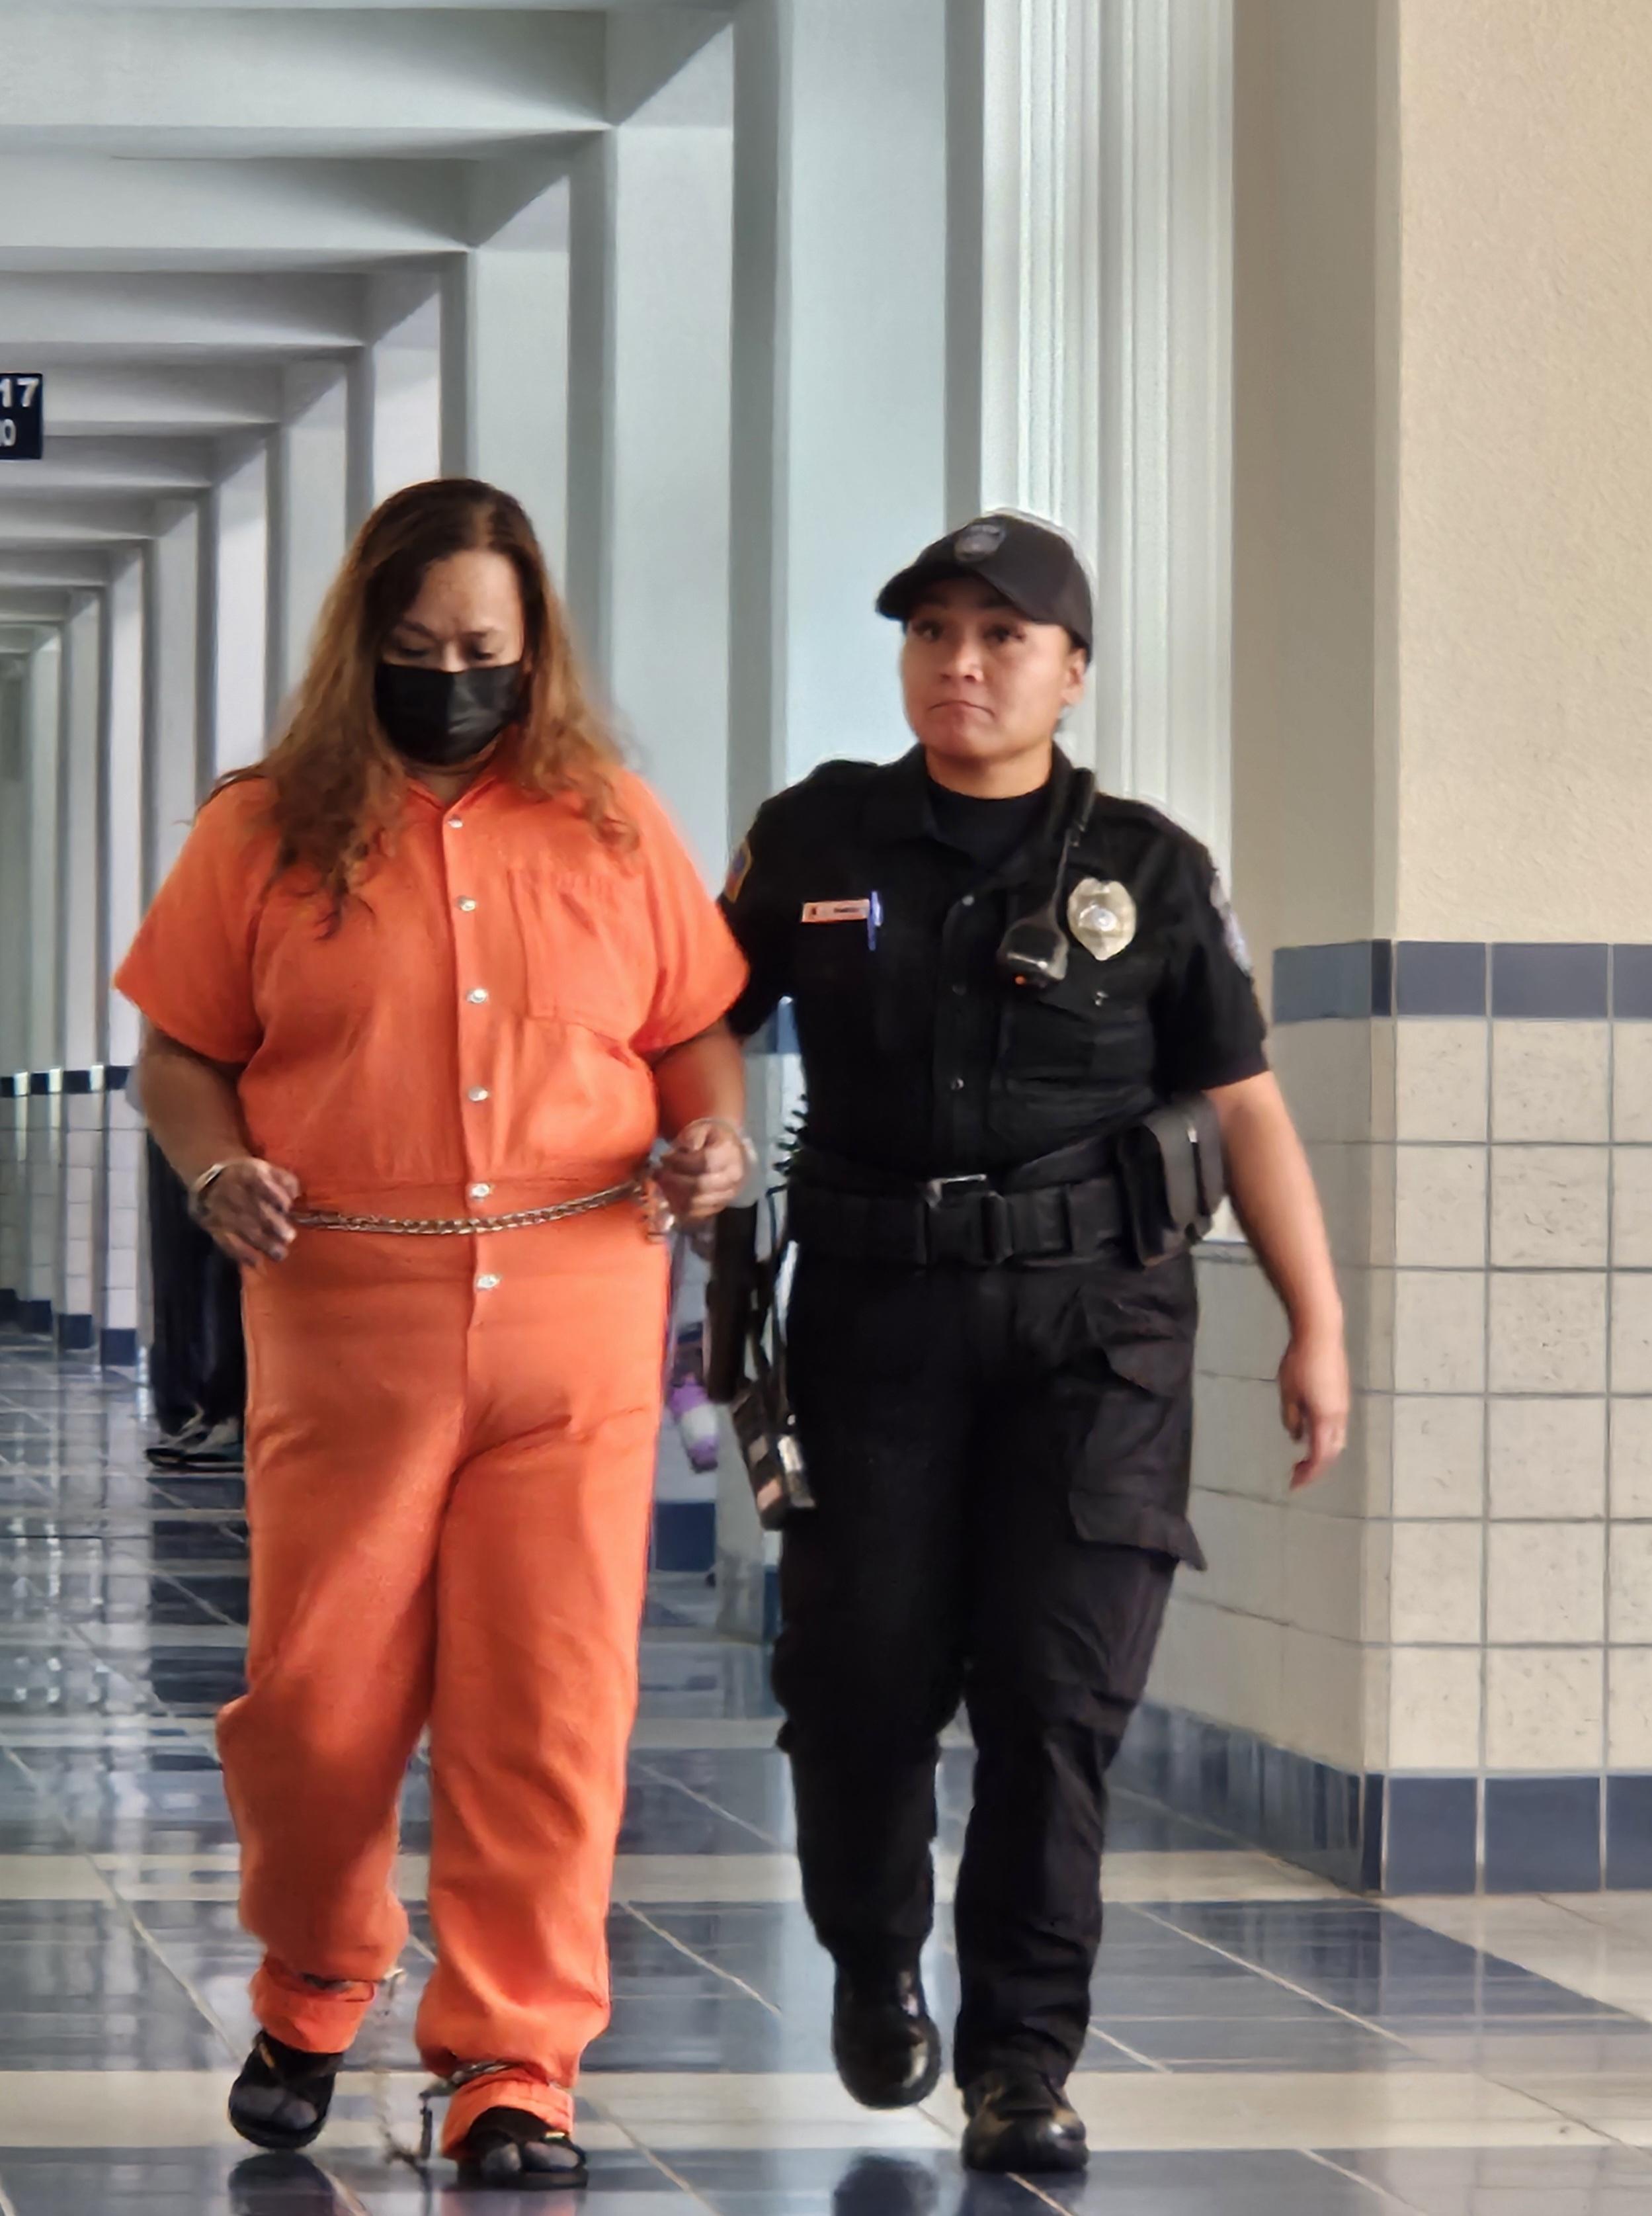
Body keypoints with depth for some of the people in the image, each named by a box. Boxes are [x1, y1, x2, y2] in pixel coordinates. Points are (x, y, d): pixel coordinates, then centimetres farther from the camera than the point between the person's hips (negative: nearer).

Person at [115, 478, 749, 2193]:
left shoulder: (613, 828, 10)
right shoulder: (265, 833, 6)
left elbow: (694, 1028, 16)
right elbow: (180, 1051, 9)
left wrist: (714, 1140, -4)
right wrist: (217, 1170, -10)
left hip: (575, 1325, 1)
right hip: (343, 1324, -1)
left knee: (549, 1711, -3)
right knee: (319, 1700, 2)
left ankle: (515, 2077, 6)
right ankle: (310, 1997, 29)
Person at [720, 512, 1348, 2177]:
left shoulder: (1148, 874, 6)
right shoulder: (815, 841, 9)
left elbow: (1246, 1110, 6)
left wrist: (1317, 1325, 1)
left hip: (1090, 1319, -1)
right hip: (874, 1310, 1)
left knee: (1056, 1694, -6)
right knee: (862, 1677, 1)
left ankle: (1022, 2061, 2)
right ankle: (873, 1962, 29)